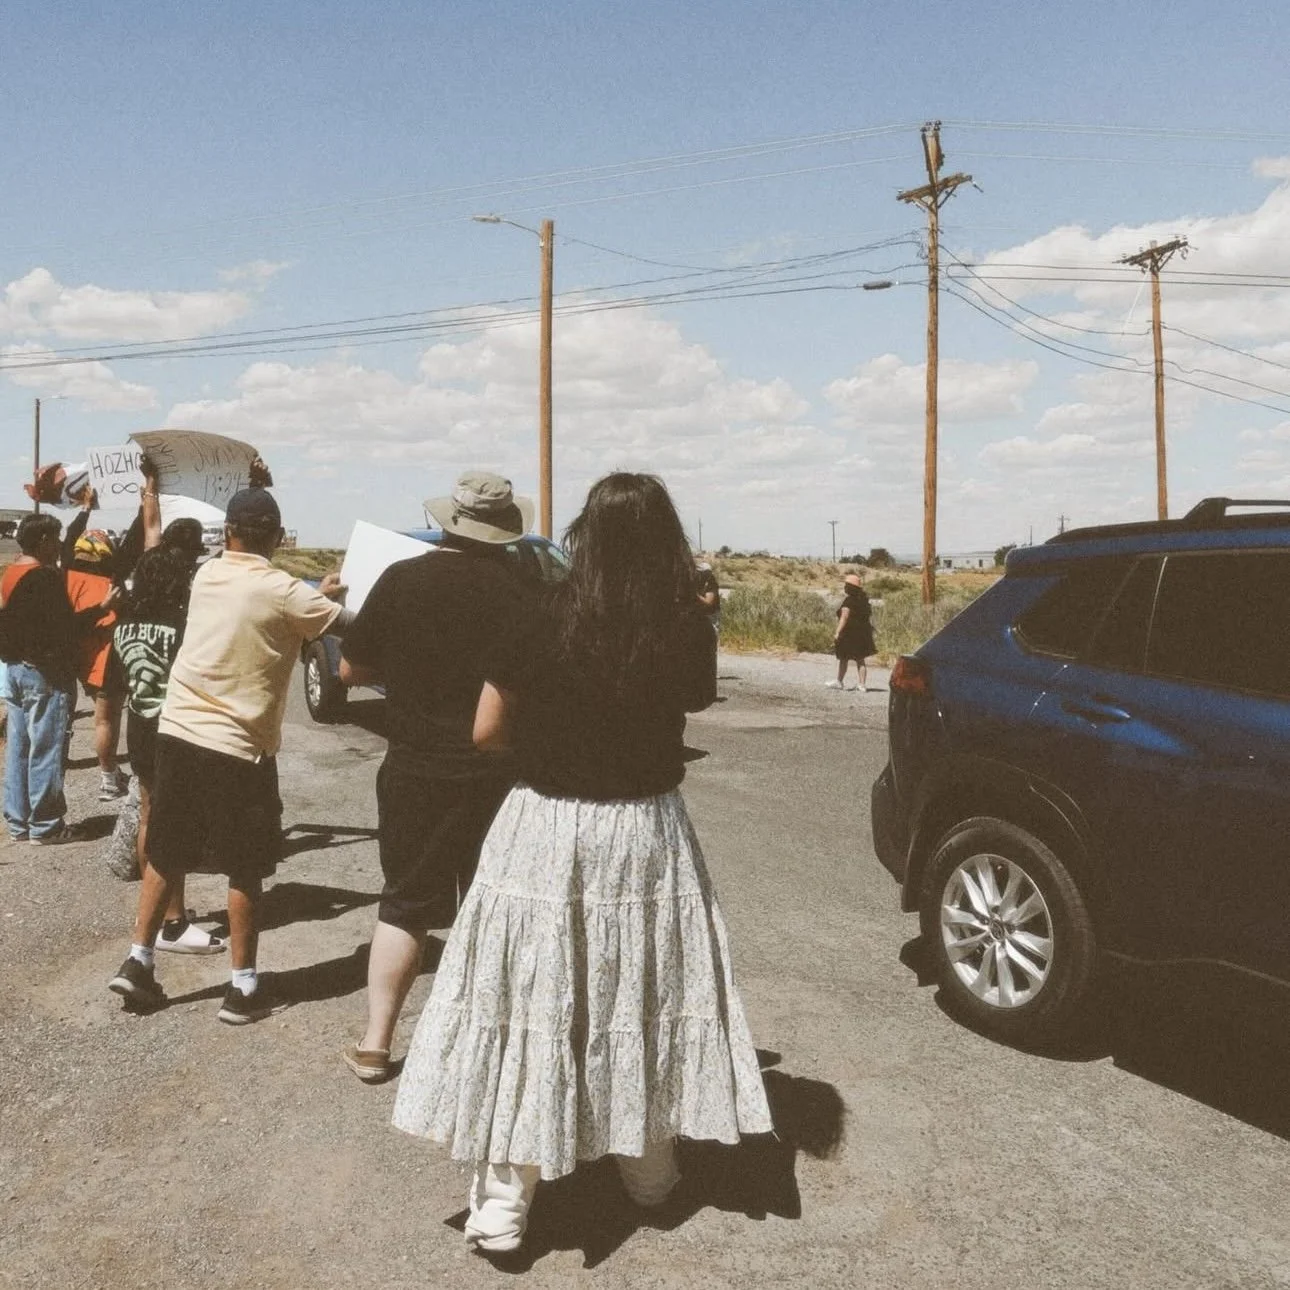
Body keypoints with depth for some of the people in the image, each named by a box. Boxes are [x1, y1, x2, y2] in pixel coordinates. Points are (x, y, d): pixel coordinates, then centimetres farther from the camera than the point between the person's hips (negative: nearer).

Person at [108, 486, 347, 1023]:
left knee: (165, 855, 18)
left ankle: (138, 961, 22)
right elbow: (350, 626, -11)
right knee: (244, 871, 5)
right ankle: (243, 987, 11)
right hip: (238, 747, -5)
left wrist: (316, 596, 20)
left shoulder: (206, 575, 5)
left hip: (177, 731, 6)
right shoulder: (283, 592, -13)